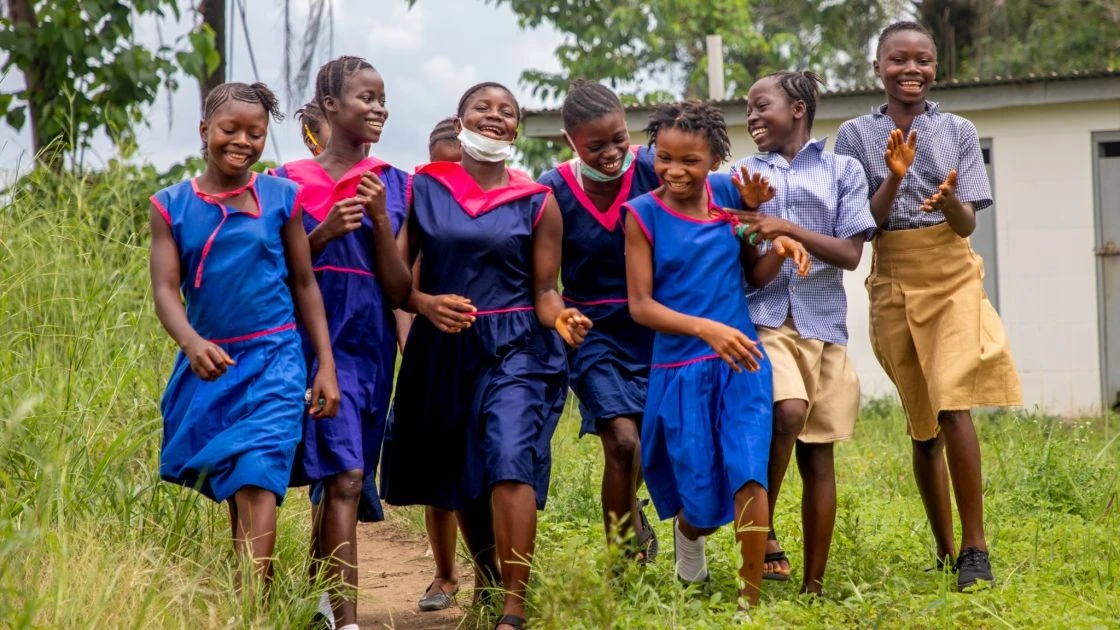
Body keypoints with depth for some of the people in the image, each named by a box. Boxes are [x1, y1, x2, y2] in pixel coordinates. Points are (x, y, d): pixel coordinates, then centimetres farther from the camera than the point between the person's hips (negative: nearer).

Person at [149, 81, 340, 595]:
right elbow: (165, 290, -6)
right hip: (207, 364, 2)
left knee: (256, 484, -16)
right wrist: (192, 344, -26)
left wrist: (326, 366, 3)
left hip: (273, 362, -2)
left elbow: (305, 286, 7)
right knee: (232, 493, 13)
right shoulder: (171, 206, 3)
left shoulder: (281, 198, 2)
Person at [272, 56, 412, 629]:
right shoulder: (292, 181, 1)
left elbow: (399, 289, 2)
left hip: (372, 345, 3)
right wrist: (324, 232, -13)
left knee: (339, 478, 11)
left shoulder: (393, 185, 7)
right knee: (343, 477, -15)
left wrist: (380, 219, -11)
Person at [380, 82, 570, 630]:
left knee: (510, 464, -21)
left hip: (514, 348, -2)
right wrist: (425, 304, -18)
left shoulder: (537, 202, 1)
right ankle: (487, 578, 44)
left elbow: (544, 291, 2)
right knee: (459, 477, 16)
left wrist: (561, 318, -20)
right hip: (441, 350, 3)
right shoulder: (423, 189, 2)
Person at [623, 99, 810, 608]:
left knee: (748, 476, -16)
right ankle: (687, 533, 43)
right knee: (706, 505, 5)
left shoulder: (729, 193, 2)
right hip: (680, 371, -1)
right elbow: (641, 305, -10)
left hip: (741, 362, 2)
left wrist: (779, 248, -10)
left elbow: (753, 275, 12)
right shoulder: (643, 214, -7)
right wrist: (705, 329, -23)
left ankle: (752, 598, -3)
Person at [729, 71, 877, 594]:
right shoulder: (745, 175, 12)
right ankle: (762, 527, -7)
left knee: (818, 455, 1)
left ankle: (814, 585, 10)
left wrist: (788, 228, -11)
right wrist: (749, 214, -8)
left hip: (822, 323, 1)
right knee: (788, 412, -29)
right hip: (762, 318, -1)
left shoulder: (842, 170, 8)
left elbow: (850, 253, 0)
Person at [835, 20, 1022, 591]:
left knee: (952, 407, -18)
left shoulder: (959, 132, 3)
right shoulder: (856, 135, 3)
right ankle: (944, 550, 19)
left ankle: (974, 548, -14)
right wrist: (895, 176, -18)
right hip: (893, 287, 1)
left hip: (952, 279, -1)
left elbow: (967, 225, -3)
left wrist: (948, 200, -25)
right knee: (921, 424, 7)